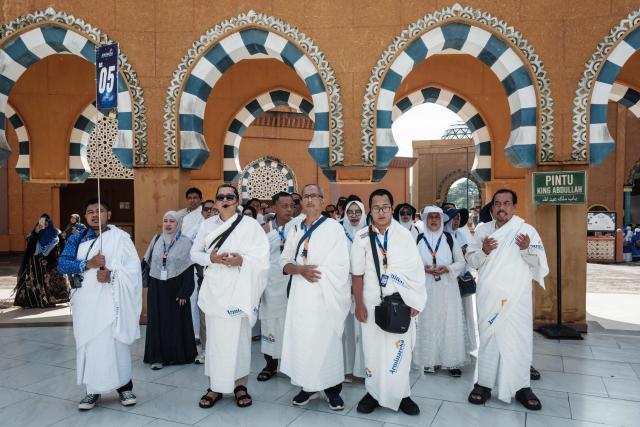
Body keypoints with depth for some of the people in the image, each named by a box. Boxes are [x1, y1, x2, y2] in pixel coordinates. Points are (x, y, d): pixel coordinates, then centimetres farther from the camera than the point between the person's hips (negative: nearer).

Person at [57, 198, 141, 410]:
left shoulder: (120, 237, 0)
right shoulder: (76, 239, 11)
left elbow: (133, 267, -5)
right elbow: (62, 264, -2)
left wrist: (112, 274, -21)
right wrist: (88, 264, -17)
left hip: (111, 300, -3)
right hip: (85, 301, 3)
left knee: (115, 342, 1)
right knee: (88, 343, 7)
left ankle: (124, 386, 16)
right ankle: (93, 390, 20)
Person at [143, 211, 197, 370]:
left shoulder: (185, 242, -6)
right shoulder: (156, 240, 7)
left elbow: (189, 270, -8)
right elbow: (149, 263, 12)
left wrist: (184, 293, -13)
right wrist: (149, 284, 5)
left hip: (175, 288, -3)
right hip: (157, 288, 4)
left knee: (176, 321, 4)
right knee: (157, 320, 5)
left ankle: (177, 355, 18)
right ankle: (157, 357, 11)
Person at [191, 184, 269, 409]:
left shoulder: (250, 225, -1)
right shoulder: (207, 225, 10)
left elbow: (261, 257, -5)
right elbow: (194, 253, 11)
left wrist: (241, 260, -22)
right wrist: (210, 258, -10)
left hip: (238, 289, -3)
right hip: (214, 289, 3)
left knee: (239, 337, 2)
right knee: (215, 338, 5)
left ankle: (240, 384, 17)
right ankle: (215, 386, 18)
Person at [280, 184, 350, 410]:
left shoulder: (333, 227, -1)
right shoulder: (295, 229, 12)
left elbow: (339, 266, -7)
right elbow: (285, 262, 8)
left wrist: (314, 272, -9)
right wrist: (300, 269, -12)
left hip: (325, 295, -4)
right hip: (300, 295, 4)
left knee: (327, 339, 1)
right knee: (302, 338, 6)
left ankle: (332, 389, 16)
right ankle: (308, 386, 21)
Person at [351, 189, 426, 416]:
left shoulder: (404, 235, -3)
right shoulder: (361, 237, -2)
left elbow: (415, 270, -1)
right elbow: (358, 274, 0)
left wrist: (415, 301, -3)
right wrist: (359, 304, -2)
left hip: (401, 302, 0)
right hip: (372, 302, 1)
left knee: (400, 349, 4)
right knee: (373, 348, 7)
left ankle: (401, 394, 19)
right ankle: (373, 393, 23)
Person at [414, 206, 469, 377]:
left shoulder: (449, 238, 2)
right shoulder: (419, 239, 3)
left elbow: (461, 262, 5)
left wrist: (447, 269, -12)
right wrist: (424, 269, -12)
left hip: (447, 287, 0)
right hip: (426, 288, 0)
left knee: (450, 323, -1)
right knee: (428, 323, 3)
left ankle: (452, 361, 8)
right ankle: (430, 361, 13)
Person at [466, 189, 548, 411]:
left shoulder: (527, 230, -1)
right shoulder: (482, 230, 7)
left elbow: (540, 263, 0)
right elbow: (471, 261, 7)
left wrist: (527, 249, -18)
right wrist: (483, 251, -13)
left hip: (517, 298, -2)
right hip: (488, 297, 2)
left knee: (520, 340, 2)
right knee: (487, 339, 10)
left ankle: (522, 387, 18)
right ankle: (484, 384, 21)